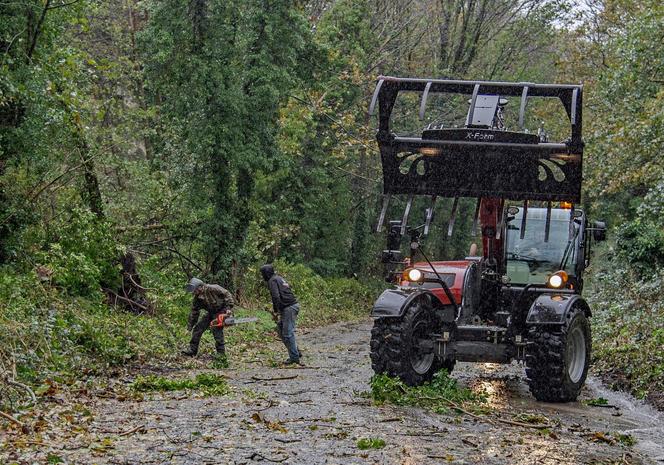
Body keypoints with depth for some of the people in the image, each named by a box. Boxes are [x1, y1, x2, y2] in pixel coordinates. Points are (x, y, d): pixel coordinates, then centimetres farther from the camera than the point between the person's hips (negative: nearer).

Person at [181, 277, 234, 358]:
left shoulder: (213, 289, -26)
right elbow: (194, 312, 2)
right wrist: (190, 326, 4)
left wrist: (228, 308, -26)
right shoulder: (197, 298, -7)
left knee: (216, 329, -23)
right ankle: (192, 350, 7)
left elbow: (227, 295, -19)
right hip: (210, 313, 7)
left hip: (221, 311, -7)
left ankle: (221, 352, -16)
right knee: (198, 328, 0)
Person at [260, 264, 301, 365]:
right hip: (294, 305, 10)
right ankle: (295, 352, 17)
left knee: (288, 333, -6)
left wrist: (276, 311, -13)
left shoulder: (272, 281, -8)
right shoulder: (279, 278, 21)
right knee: (280, 328, 16)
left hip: (289, 308, -10)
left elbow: (276, 296, -20)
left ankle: (294, 357, -3)